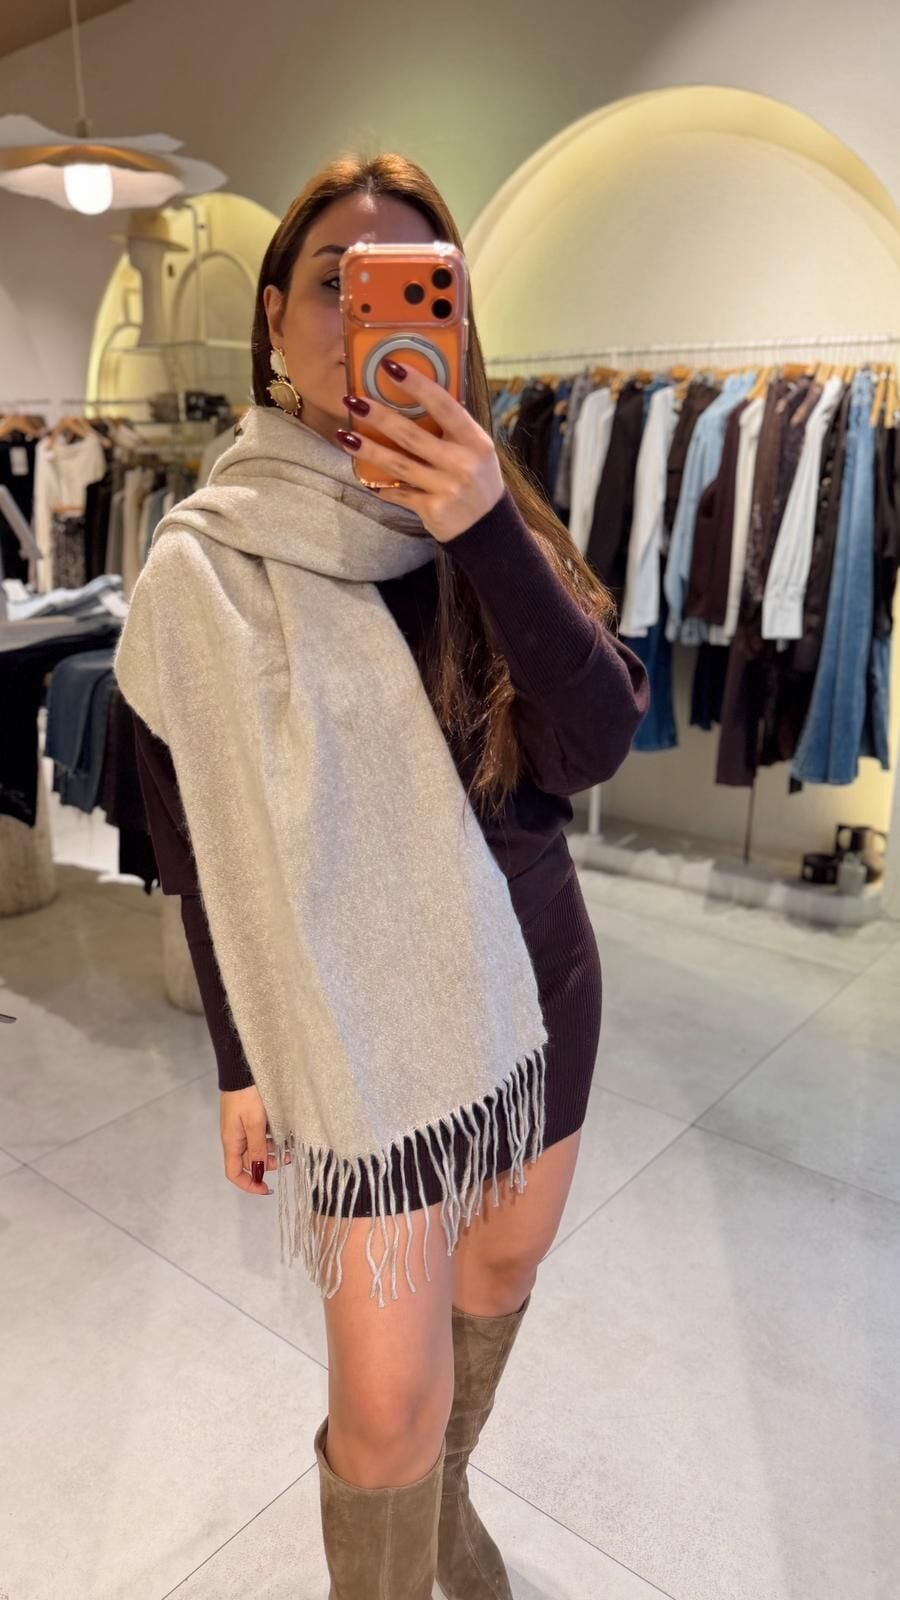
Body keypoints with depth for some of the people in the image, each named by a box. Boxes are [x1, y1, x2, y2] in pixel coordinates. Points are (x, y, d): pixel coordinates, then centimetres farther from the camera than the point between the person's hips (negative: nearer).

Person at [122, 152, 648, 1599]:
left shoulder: (492, 514, -3)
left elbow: (597, 745, -16)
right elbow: (199, 827, -6)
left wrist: (489, 531, -29)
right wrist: (243, 1055, -2)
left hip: (538, 975, 4)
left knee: (504, 1264, 24)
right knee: (388, 1395, 3)